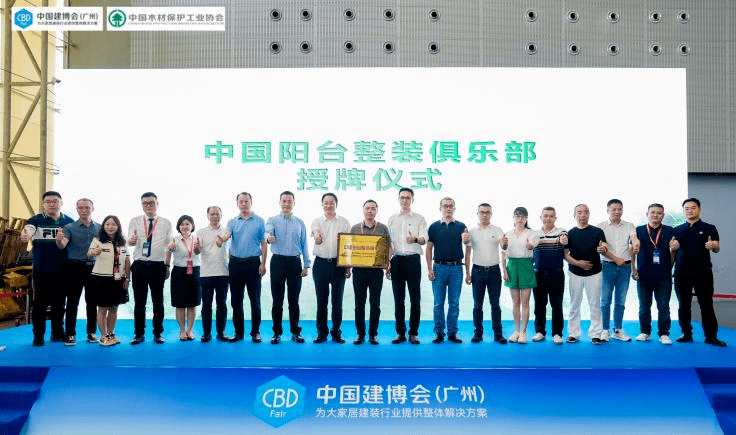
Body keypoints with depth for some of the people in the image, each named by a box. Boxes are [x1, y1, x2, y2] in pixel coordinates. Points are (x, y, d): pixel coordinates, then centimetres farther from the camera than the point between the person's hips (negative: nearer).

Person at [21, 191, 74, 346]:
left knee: (59, 303, 10)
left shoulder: (69, 222, 9)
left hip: (62, 269, 2)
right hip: (42, 269, -2)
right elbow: (28, 229, -21)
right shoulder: (36, 220, 0)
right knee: (40, 303, 1)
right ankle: (38, 335, 11)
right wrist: (25, 235, -45)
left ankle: (58, 333, 21)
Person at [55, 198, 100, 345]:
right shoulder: (70, 227, 1)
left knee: (92, 301, 7)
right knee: (72, 301, 0)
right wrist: (59, 240, -36)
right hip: (75, 268, -2)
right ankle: (70, 334, 6)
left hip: (93, 268, 2)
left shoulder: (99, 228, 10)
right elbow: (62, 246, -15)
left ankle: (92, 332, 16)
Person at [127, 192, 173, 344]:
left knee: (158, 301, 5)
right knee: (139, 301, 7)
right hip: (139, 265, 1)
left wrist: (168, 265, 1)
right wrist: (131, 240, -30)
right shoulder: (135, 221, 7)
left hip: (158, 265, 0)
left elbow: (169, 245, 6)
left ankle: (158, 333, 17)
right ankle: (139, 333, 17)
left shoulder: (166, 223, 5)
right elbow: (130, 241, -5)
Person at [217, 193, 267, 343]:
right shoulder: (233, 222, 10)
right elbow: (227, 234, -10)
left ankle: (255, 332, 9)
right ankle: (238, 332, 17)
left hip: (253, 263, -3)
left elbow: (263, 244, 1)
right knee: (236, 300, 7)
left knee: (255, 299, -1)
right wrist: (221, 239, -34)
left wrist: (263, 263, -7)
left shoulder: (259, 221, 3)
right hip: (235, 263, 3)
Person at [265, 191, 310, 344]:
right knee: (277, 299, 3)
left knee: (294, 299, 5)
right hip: (278, 261, -1)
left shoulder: (300, 223, 10)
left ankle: (295, 332, 14)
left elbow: (304, 245, 10)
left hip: (295, 262, 1)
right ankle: (277, 333, 12)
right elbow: (268, 231, -19)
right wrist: (268, 237, -43)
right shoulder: (273, 220, 3)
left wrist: (306, 265, 3)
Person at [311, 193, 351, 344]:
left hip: (338, 264, 0)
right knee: (321, 299, 5)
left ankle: (336, 332, 13)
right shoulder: (317, 222, 5)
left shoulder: (344, 222, 6)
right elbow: (317, 240, -12)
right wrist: (317, 238, -37)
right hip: (321, 264, 0)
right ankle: (321, 332, 14)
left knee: (337, 300, 3)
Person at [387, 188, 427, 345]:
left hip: (413, 260, -2)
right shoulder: (392, 219, 15)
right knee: (398, 298, 4)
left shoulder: (419, 218, 6)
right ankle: (400, 333, 11)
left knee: (415, 298, -2)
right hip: (396, 260, 2)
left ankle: (413, 333, 6)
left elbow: (424, 239, -7)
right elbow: (388, 242, 16)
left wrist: (415, 239, -29)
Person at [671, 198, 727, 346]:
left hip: (703, 273, -2)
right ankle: (686, 334, 15)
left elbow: (717, 249, 4)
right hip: (682, 273, 2)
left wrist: (713, 246, -19)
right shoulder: (677, 230, 13)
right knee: (684, 305, 7)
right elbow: (672, 250, 16)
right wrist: (672, 247, -8)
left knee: (706, 305, -1)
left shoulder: (709, 228, 7)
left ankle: (711, 336, 5)